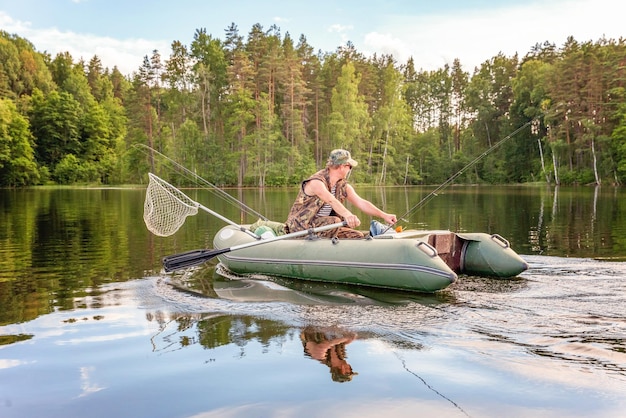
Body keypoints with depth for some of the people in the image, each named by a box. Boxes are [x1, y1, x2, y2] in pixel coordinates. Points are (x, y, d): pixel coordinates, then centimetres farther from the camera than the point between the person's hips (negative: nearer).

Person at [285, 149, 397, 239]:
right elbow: (331, 201, -39)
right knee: (334, 221, -34)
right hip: (301, 227, -8)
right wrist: (348, 215, -55)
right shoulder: (316, 182, -20)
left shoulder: (343, 186, 7)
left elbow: (361, 203, 1)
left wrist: (384, 215, -11)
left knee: (358, 236, -6)